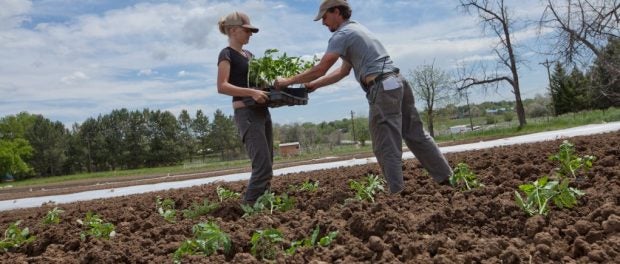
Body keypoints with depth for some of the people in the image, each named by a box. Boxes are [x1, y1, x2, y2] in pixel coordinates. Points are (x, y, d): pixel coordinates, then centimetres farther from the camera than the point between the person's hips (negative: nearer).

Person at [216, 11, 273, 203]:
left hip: (262, 111, 9)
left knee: (267, 166, 8)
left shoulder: (248, 54, 20)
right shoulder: (227, 54, -5)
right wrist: (251, 92, -27)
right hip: (246, 113, -9)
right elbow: (222, 86, -16)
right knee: (263, 166, -14)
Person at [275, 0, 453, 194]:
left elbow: (320, 69, -10)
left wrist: (288, 81, 1)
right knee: (416, 136, 13)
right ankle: (447, 179, 19)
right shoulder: (357, 29, 27)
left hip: (383, 89, -9)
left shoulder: (342, 34, -4)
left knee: (387, 147, -5)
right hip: (397, 83, 10)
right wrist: (314, 85, 24)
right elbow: (343, 71, 28)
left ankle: (397, 194, -3)